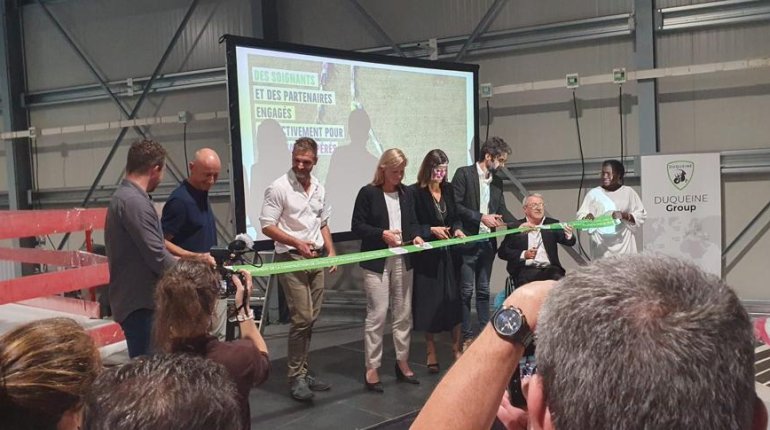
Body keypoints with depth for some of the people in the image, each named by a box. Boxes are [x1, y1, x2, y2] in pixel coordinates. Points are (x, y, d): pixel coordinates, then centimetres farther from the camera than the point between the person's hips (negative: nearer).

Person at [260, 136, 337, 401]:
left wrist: (331, 251, 10)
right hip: (291, 259, -7)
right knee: (301, 318, -11)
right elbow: (267, 226, -11)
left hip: (316, 259, 7)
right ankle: (296, 377, -1)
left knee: (311, 319, 9)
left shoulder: (319, 189, 11)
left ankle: (303, 370, 20)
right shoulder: (279, 188, -9)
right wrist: (297, 243, -19)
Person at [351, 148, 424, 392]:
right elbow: (357, 226, -7)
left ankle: (402, 362, 24)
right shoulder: (368, 193, -6)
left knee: (404, 314, 11)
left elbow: (412, 222, 16)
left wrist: (415, 236, -5)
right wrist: (382, 234, -18)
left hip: (402, 261, 6)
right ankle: (372, 368, 4)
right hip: (377, 262, -6)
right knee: (377, 315, -5)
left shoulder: (405, 193, 11)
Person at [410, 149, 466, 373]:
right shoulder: (416, 192, -10)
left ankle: (456, 347, 17)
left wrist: (457, 229, -6)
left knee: (454, 298, 3)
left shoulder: (448, 189, 6)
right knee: (430, 300, 4)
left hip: (449, 252, 4)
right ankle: (431, 352, 18)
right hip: (427, 255, -4)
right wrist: (432, 230, -19)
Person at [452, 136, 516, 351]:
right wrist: (481, 217, -16)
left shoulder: (497, 182, 12)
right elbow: (455, 206, -13)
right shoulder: (464, 174, -8)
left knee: (483, 290, 13)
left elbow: (502, 211, 14)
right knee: (466, 291, 0)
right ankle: (466, 336, 8)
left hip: (488, 242, 6)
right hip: (467, 242, -6)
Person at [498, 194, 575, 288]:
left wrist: (569, 234, -23)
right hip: (525, 270, -2)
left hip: (549, 269, 2)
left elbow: (570, 242, 1)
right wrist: (523, 254, -11)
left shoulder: (552, 224, 14)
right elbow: (502, 252, 4)